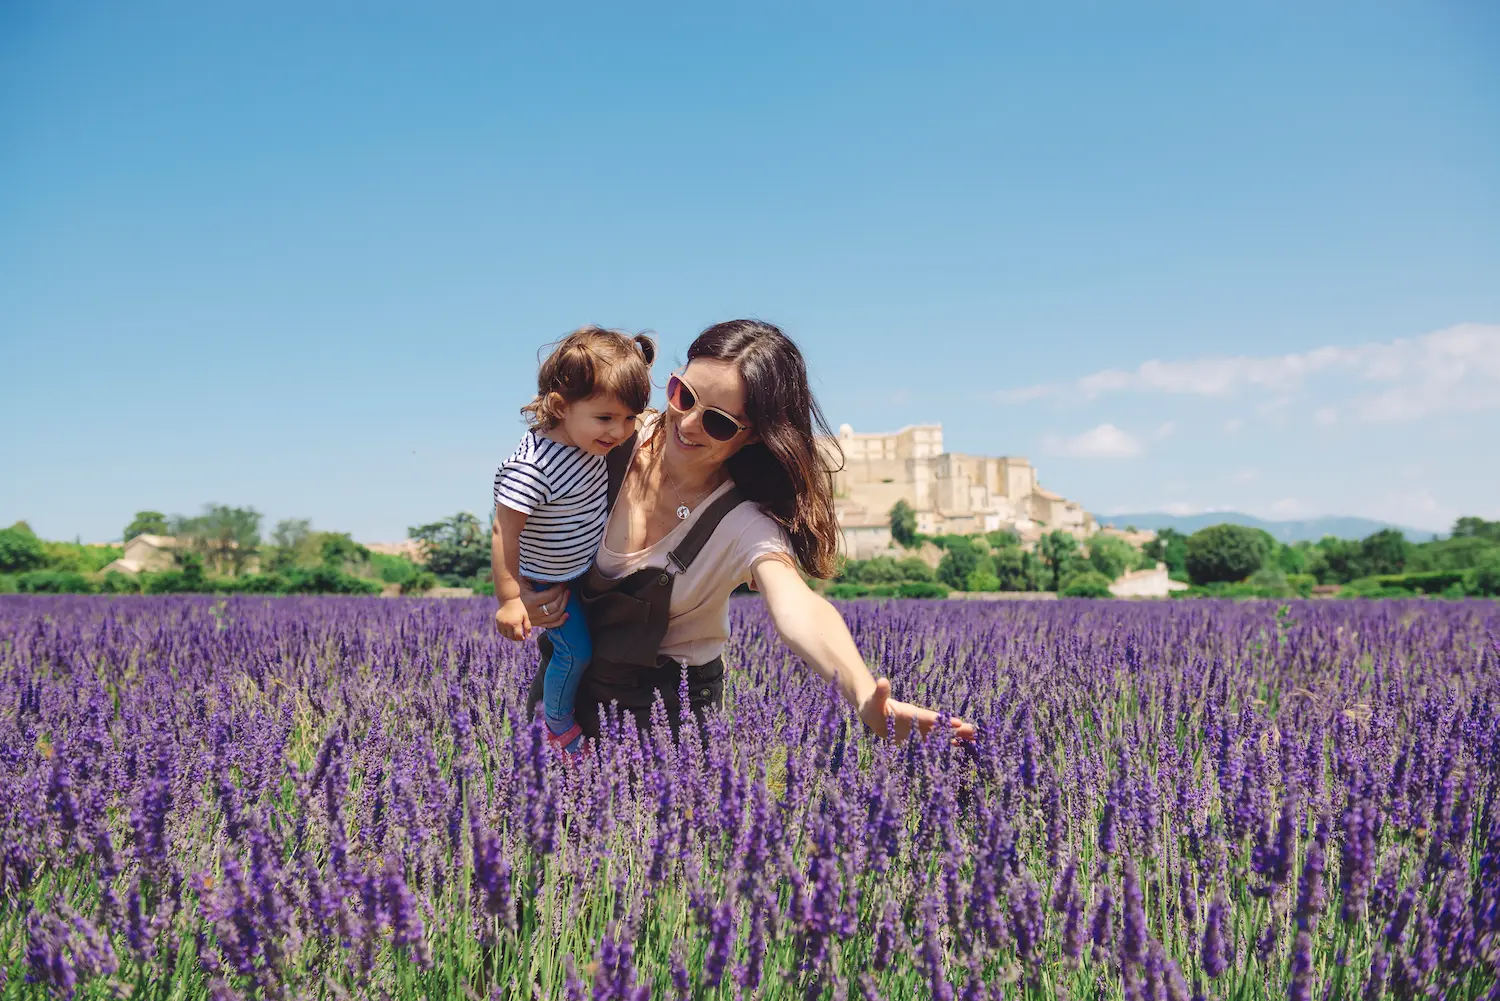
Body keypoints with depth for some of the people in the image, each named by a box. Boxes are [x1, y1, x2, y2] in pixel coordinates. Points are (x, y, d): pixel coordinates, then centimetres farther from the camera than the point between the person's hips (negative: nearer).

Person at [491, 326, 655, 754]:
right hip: (549, 582, -8)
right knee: (575, 651, 3)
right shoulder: (533, 469, -41)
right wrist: (509, 599, -29)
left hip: (588, 563, 8)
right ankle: (559, 726, 31)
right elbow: (504, 531, -34)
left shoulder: (587, 435, -18)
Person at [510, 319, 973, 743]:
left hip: (670, 701, -3)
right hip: (566, 672, 3)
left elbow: (798, 610, -46)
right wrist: (523, 589, -17)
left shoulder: (745, 525, -26)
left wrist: (868, 700, -65)